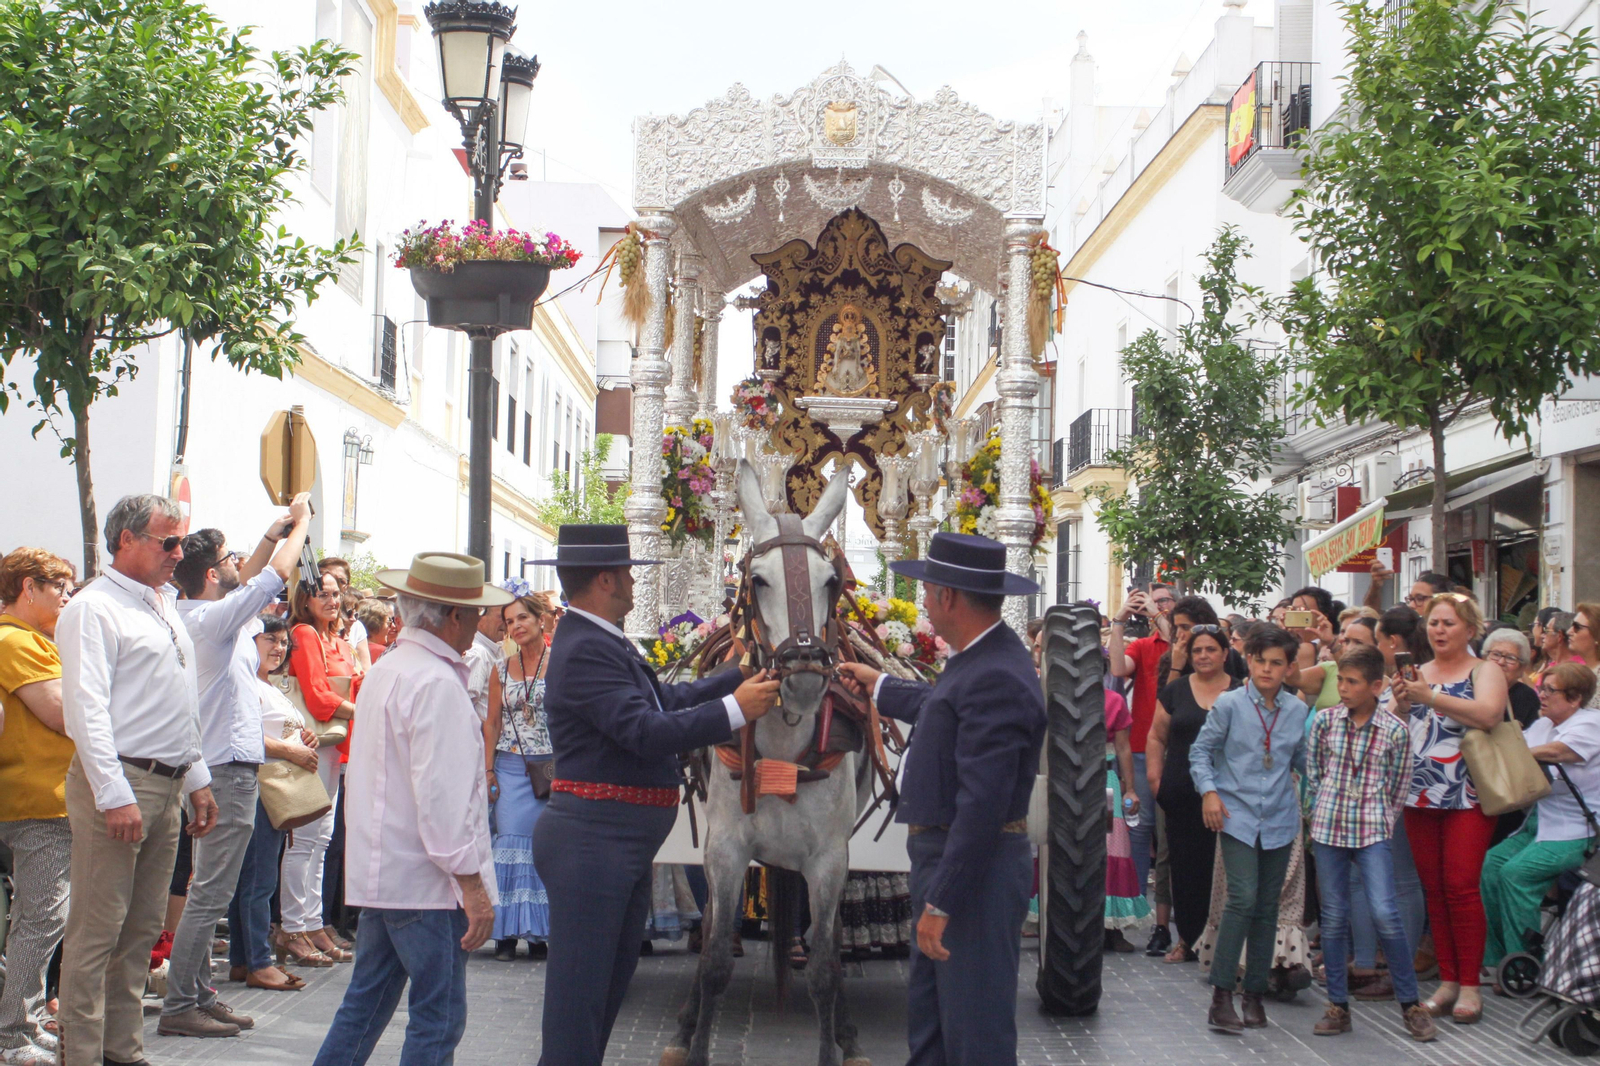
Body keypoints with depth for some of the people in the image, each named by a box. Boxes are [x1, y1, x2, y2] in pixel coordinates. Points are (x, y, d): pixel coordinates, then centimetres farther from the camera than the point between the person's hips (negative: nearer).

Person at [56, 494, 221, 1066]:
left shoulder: (164, 605, 19)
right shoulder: (94, 608, -8)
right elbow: (86, 707, -16)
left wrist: (197, 780, 20)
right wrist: (115, 795, -21)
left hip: (167, 785, 9)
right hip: (118, 784, -8)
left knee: (141, 930, 11)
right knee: (98, 931, -6)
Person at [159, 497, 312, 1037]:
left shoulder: (197, 615, 10)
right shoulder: (214, 620, -17)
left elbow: (250, 579, 26)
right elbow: (277, 573, -15)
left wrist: (276, 530, 21)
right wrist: (300, 522, -1)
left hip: (220, 768, 10)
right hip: (230, 769, -10)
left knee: (209, 892, 15)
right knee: (210, 895, -7)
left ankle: (200, 995, 21)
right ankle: (180, 1006, -4)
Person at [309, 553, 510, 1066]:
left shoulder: (385, 670, 14)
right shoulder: (436, 683, -17)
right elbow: (441, 795, -22)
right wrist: (471, 883, -19)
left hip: (380, 872, 10)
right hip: (426, 885, -10)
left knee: (367, 1003, 16)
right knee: (438, 1019, -4)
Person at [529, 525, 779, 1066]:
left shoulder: (606, 643, 14)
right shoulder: (585, 650, -19)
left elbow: (669, 698, 17)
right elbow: (648, 732, -26)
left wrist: (745, 675, 15)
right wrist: (735, 709, -21)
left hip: (623, 846, 11)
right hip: (591, 842, -11)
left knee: (612, 979, 19)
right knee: (580, 990, -5)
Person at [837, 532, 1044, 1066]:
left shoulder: (996, 679, -25)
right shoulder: (978, 659, 8)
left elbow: (982, 804, -27)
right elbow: (942, 707, 31)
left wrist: (942, 902, -25)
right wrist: (880, 686, 44)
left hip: (977, 871, -11)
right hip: (941, 858, 11)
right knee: (927, 1007, 20)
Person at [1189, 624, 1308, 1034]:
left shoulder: (1297, 711, 6)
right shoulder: (1229, 704, -3)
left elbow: (1304, 760, 15)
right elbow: (1201, 749, 3)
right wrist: (1209, 790, -7)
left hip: (1279, 821, 4)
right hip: (1238, 816, -4)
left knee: (1267, 908, 8)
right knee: (1243, 898, -16)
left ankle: (1254, 994, 18)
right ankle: (1221, 995, -11)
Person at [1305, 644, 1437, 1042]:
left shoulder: (1394, 730, -3)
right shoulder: (1324, 721, 1)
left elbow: (1398, 787, 4)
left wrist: (1379, 820, 1)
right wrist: (1326, 811, 7)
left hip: (1371, 830, -2)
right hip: (1328, 827, 2)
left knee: (1384, 912, -12)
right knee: (1333, 916, 5)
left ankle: (1411, 1004, 1)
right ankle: (1338, 1006, 14)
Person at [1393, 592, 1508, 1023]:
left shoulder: (1484, 671, 2)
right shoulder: (1415, 674, 15)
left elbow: (1488, 715, -17)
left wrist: (1431, 697, -22)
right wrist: (1400, 703, -10)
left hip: (1467, 797, -4)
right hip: (1420, 794, 4)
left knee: (1461, 885, -10)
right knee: (1433, 888, 5)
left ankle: (1469, 986, -2)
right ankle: (1447, 980, 12)